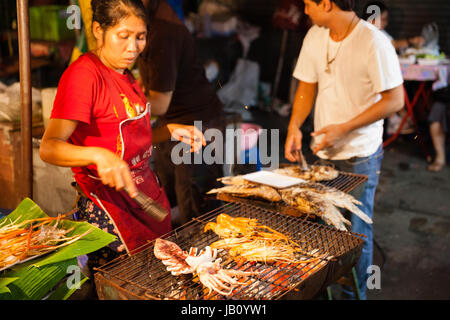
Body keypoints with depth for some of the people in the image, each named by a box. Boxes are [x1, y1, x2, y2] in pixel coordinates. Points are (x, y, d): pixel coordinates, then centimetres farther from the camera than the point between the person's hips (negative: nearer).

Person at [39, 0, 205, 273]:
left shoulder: (124, 73, 11)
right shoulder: (83, 73, -16)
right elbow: (49, 147, -24)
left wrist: (171, 131, 8)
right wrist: (99, 155, -40)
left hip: (148, 193, 8)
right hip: (108, 206, -8)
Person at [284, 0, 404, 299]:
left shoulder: (374, 42, -17)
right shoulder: (315, 36, 2)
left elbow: (395, 100, -16)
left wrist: (344, 129, -20)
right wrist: (294, 127, -5)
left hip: (360, 154, -5)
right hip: (321, 150, 5)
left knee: (356, 230, 5)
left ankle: (355, 293, 26)